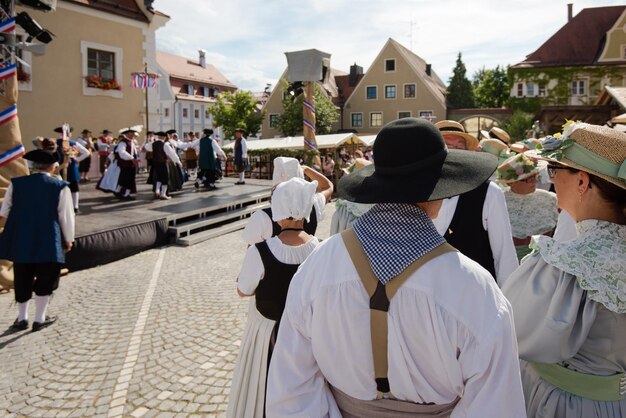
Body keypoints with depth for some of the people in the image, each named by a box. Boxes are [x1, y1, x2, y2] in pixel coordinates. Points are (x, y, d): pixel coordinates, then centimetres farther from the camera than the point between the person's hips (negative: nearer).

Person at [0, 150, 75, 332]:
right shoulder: (60, 187, -10)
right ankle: (40, 319, 17)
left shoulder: (16, 183, 0)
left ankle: (22, 318, 28)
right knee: (45, 279, 10)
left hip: (20, 240, 4)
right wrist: (68, 239, 4)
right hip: (48, 241, -3)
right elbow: (66, 216, -7)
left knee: (22, 279, 17)